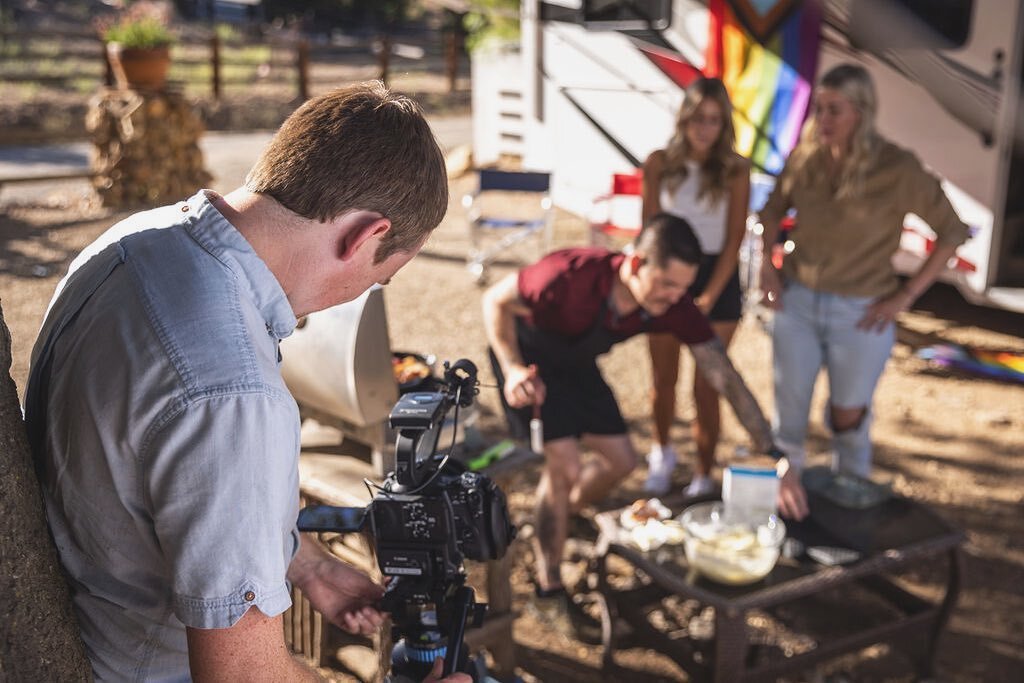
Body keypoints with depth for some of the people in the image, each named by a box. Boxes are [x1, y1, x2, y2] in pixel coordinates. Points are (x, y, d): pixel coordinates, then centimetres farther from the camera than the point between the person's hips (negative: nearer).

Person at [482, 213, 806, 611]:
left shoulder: (674, 306, -24)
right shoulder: (572, 275, -38)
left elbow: (725, 378, -21)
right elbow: (496, 301, -23)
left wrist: (771, 454, -25)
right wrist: (513, 369, -36)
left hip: (577, 364, 6)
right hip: (525, 355, -6)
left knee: (621, 461, 7)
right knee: (565, 465, -18)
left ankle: (555, 523, 36)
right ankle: (549, 585, 1)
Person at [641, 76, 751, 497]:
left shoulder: (735, 170, -6)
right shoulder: (659, 164, -2)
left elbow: (734, 239, -6)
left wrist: (708, 297, -12)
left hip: (717, 280, -1)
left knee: (707, 387, 1)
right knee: (664, 381, 11)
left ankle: (704, 475, 15)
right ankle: (661, 453, 37)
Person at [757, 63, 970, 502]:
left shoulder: (898, 169, -15)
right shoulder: (804, 158, -4)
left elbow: (952, 232, -7)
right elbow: (773, 209, 14)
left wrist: (907, 294, -10)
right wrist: (767, 265, 2)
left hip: (861, 313, -3)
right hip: (797, 302, 3)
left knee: (848, 420, 12)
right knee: (788, 412, 11)